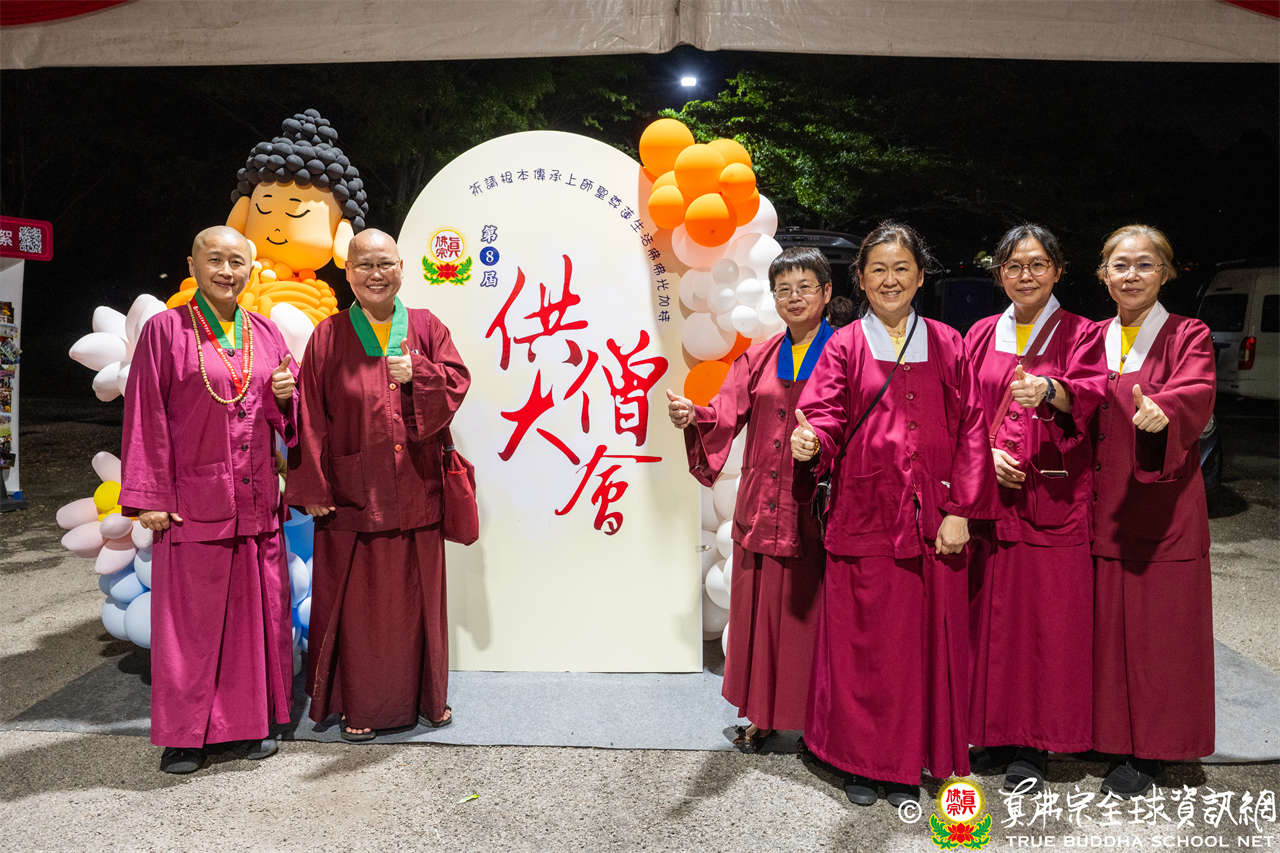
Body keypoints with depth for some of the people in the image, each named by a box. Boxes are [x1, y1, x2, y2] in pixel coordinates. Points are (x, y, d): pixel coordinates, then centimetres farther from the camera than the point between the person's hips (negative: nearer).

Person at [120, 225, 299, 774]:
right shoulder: (166, 330, -2)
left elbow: (288, 415, 17)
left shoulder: (265, 332, 10)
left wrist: (286, 395, -7)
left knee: (259, 608, 9)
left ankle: (254, 718, 23)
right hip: (194, 499, -4)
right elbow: (147, 418, -5)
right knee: (191, 616, 3)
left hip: (256, 498, 4)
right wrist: (150, 498, -9)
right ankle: (185, 732, 17)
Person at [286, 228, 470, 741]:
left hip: (415, 493, 2)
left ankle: (424, 694, 28)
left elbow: (457, 384, -2)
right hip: (353, 495, -2)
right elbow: (312, 418, -3)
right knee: (356, 600, 5)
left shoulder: (426, 327, 7)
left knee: (417, 594, 11)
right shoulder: (330, 337, 0)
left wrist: (417, 372, -21)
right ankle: (359, 704, 21)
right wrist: (313, 488, -8)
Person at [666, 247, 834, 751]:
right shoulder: (758, 358, 12)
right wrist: (693, 417, -21)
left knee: (809, 609, 2)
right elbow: (728, 414, 0)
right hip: (762, 502, 4)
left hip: (816, 504, -4)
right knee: (759, 605, 9)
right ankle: (762, 714, 25)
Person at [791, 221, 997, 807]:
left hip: (932, 521, 2)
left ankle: (909, 765, 22)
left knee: (925, 639, 6)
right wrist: (810, 440, -30)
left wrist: (960, 511, -5)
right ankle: (862, 759, 21)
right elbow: (825, 417, -6)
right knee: (862, 639, 4)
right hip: (864, 517, -1)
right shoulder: (844, 346, 5)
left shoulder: (947, 345, 9)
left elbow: (970, 429, 4)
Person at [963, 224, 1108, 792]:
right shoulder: (981, 336, 13)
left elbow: (1089, 395, -13)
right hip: (989, 489, 3)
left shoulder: (1080, 334, 5)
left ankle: (1033, 744, 10)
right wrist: (987, 453, -7)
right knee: (991, 612, 4)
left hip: (1054, 495, -2)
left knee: (1046, 614, -2)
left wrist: (1048, 391, -34)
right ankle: (996, 729, 17)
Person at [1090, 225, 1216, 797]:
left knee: (1157, 626, 4)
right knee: (1107, 622, 9)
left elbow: (1196, 396, -22)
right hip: (1100, 508, 3)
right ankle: (1110, 734, 25)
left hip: (1164, 508, -3)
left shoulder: (1188, 337, -2)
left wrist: (1162, 411, -44)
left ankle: (1150, 749, 20)